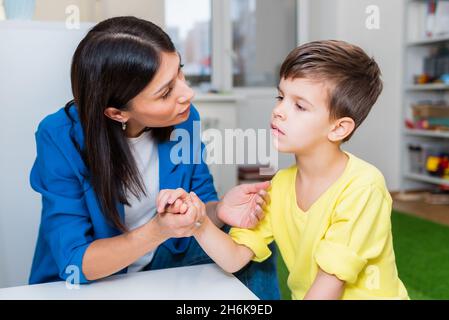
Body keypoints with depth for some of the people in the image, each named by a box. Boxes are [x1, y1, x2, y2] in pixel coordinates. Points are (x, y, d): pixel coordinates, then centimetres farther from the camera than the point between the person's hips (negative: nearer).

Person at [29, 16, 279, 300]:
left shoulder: (184, 118, -15)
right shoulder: (61, 139, -26)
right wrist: (157, 231, -41)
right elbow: (75, 263, -24)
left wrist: (219, 211, -29)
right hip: (85, 280, -2)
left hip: (166, 258, 3)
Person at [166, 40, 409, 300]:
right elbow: (234, 259, -5)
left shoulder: (362, 187, -19)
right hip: (304, 294, 4)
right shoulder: (280, 185, -3)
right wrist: (199, 223, -22)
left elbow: (331, 282, -17)